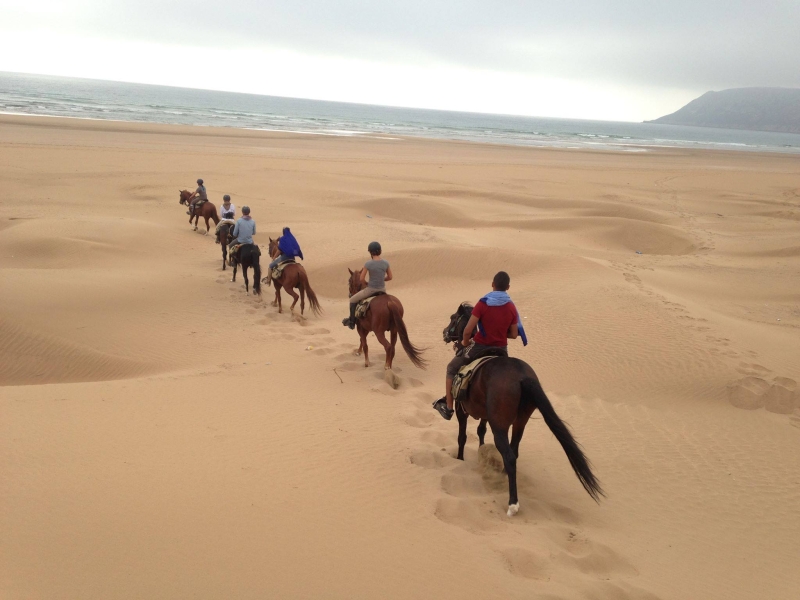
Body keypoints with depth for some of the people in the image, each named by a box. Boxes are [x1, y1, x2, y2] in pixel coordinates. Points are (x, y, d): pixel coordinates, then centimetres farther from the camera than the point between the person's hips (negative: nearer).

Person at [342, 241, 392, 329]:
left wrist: (367, 283, 6)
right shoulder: (386, 263, -6)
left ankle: (351, 321, 27)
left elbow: (361, 279, -13)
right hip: (382, 289, 4)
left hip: (371, 289, -4)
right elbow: (390, 277, 4)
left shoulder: (368, 264, -17)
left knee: (353, 300, 20)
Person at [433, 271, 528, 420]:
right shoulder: (512, 308, -4)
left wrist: (465, 342, 2)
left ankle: (448, 407, 17)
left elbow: (468, 330, -18)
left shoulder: (483, 303, -16)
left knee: (452, 369, 18)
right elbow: (514, 335, 1)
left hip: (480, 347, -3)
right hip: (501, 350, 3)